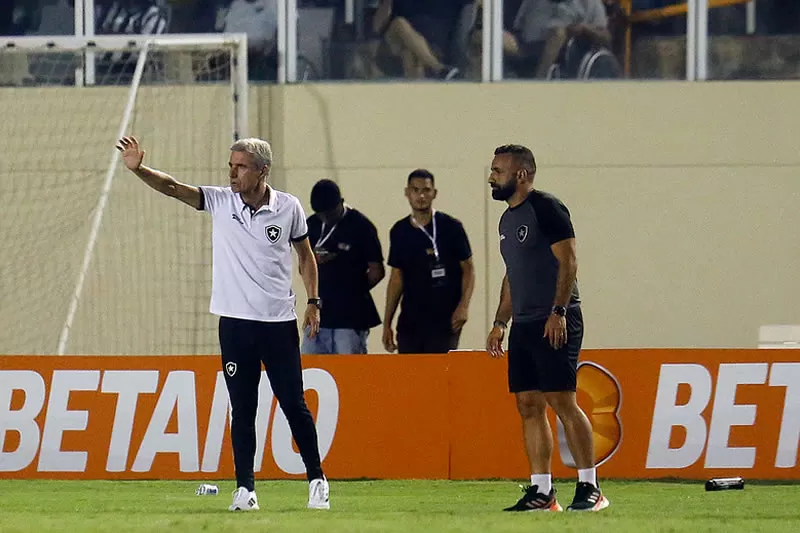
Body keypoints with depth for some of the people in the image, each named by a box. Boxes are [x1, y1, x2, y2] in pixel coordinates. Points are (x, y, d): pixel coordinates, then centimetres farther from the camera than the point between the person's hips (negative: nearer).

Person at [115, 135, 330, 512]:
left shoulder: (288, 207, -2)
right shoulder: (220, 201, -1)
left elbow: (305, 255, 12)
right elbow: (173, 188, -13)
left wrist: (313, 301, 4)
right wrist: (138, 169, -29)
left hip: (279, 322, -1)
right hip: (235, 322, 1)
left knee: (294, 405, 2)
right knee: (242, 410, 2)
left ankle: (317, 481, 16)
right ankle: (245, 489, 7)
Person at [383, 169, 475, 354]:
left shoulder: (451, 227, -1)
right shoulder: (400, 231, 9)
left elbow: (468, 269, 2)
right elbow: (397, 277, 14)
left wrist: (463, 305, -13)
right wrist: (387, 323, 11)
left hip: (445, 320, -4)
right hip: (409, 321, 4)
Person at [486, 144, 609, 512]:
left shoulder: (546, 208, -8)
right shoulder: (508, 219, 19)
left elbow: (568, 262, -14)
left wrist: (558, 312, -21)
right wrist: (500, 322, 21)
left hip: (555, 324, -9)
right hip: (523, 326, 9)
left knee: (562, 401, -12)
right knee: (529, 406, 6)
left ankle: (590, 488, -10)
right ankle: (541, 491, 9)